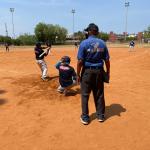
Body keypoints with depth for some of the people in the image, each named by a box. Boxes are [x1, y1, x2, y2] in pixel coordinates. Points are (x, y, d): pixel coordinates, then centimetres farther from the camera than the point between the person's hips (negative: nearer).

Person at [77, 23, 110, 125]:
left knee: (85, 95, 8)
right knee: (99, 94, 14)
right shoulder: (102, 43, 2)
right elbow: (107, 60, 2)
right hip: (99, 71, 4)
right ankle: (101, 115, 27)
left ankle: (85, 117, 16)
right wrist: (108, 72, 13)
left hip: (87, 71, -3)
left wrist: (78, 74, -4)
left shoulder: (84, 43, -9)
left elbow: (80, 61, -13)